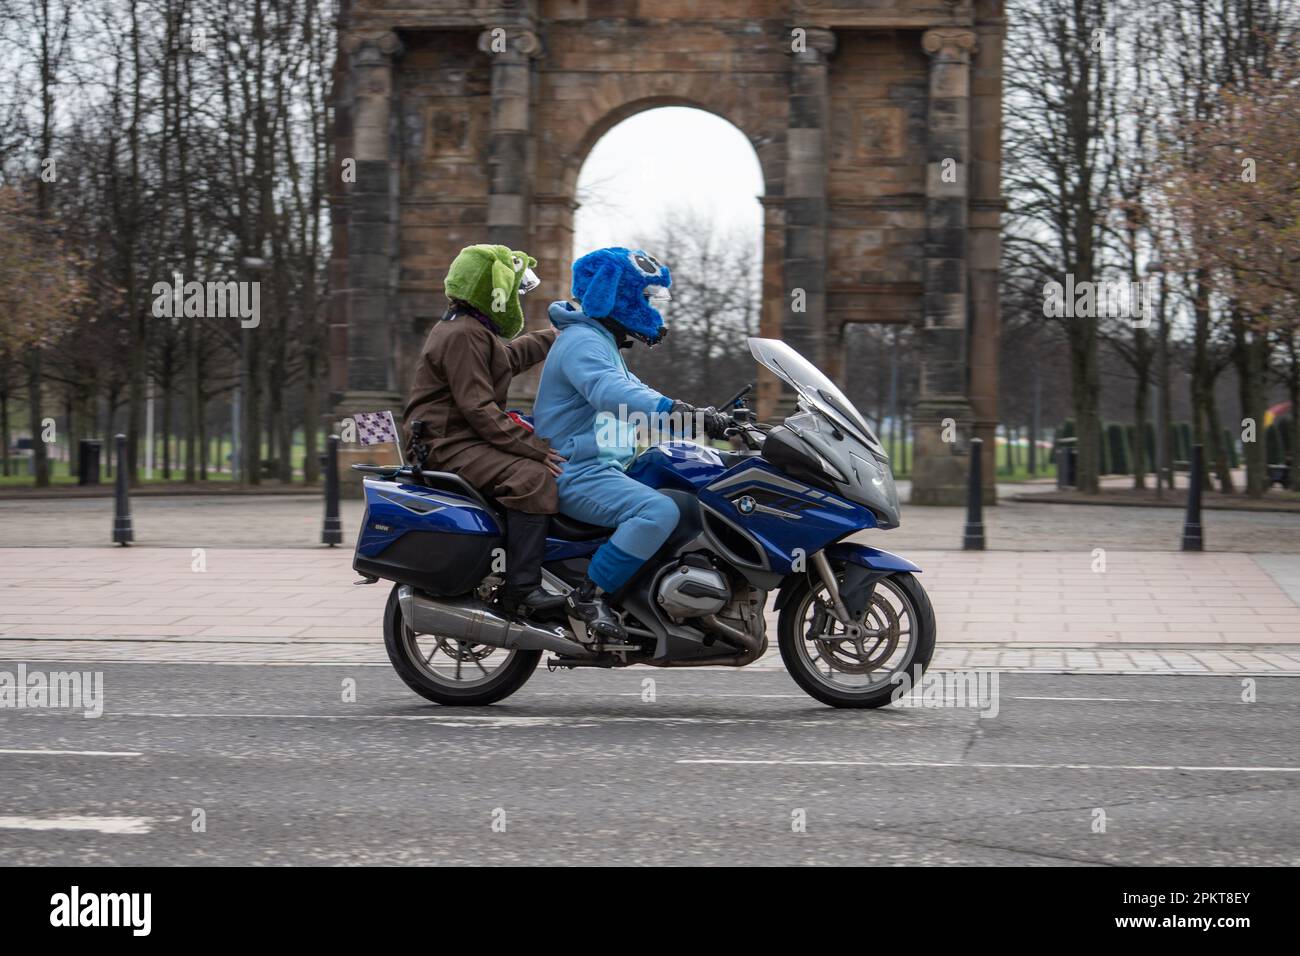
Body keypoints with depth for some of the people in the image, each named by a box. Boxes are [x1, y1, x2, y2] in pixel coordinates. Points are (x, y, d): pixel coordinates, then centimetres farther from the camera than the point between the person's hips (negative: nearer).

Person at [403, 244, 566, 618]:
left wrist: (556, 337, 46)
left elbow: (510, 354, 40)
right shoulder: (462, 335, -16)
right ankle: (521, 590, -34)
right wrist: (534, 448, -25)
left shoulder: (476, 330, 18)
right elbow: (478, 409, -23)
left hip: (468, 437, 11)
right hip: (449, 444, -11)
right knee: (533, 478, -30)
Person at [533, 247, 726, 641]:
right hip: (577, 474, -11)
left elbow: (633, 390, 29)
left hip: (605, 468, 11)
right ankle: (589, 595, -25)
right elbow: (607, 391, -35)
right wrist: (672, 408, -47)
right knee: (660, 512, -31)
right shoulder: (582, 342, -15)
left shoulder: (603, 343, 22)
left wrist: (702, 416, 17)